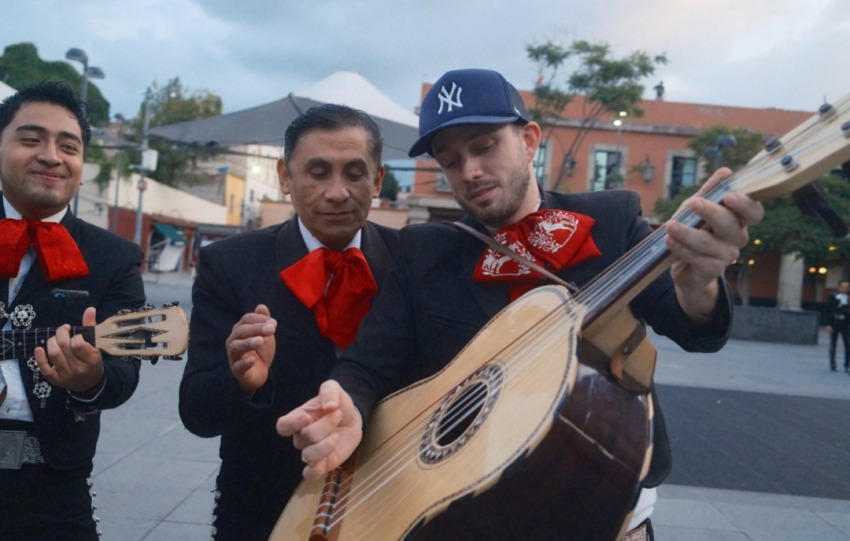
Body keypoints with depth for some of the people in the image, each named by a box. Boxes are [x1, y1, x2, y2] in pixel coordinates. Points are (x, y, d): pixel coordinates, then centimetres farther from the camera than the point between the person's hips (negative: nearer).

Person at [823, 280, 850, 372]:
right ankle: (832, 365, 19)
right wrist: (828, 324, -9)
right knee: (833, 345, 9)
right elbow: (826, 311, -3)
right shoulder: (833, 297, -2)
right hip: (834, 325, -1)